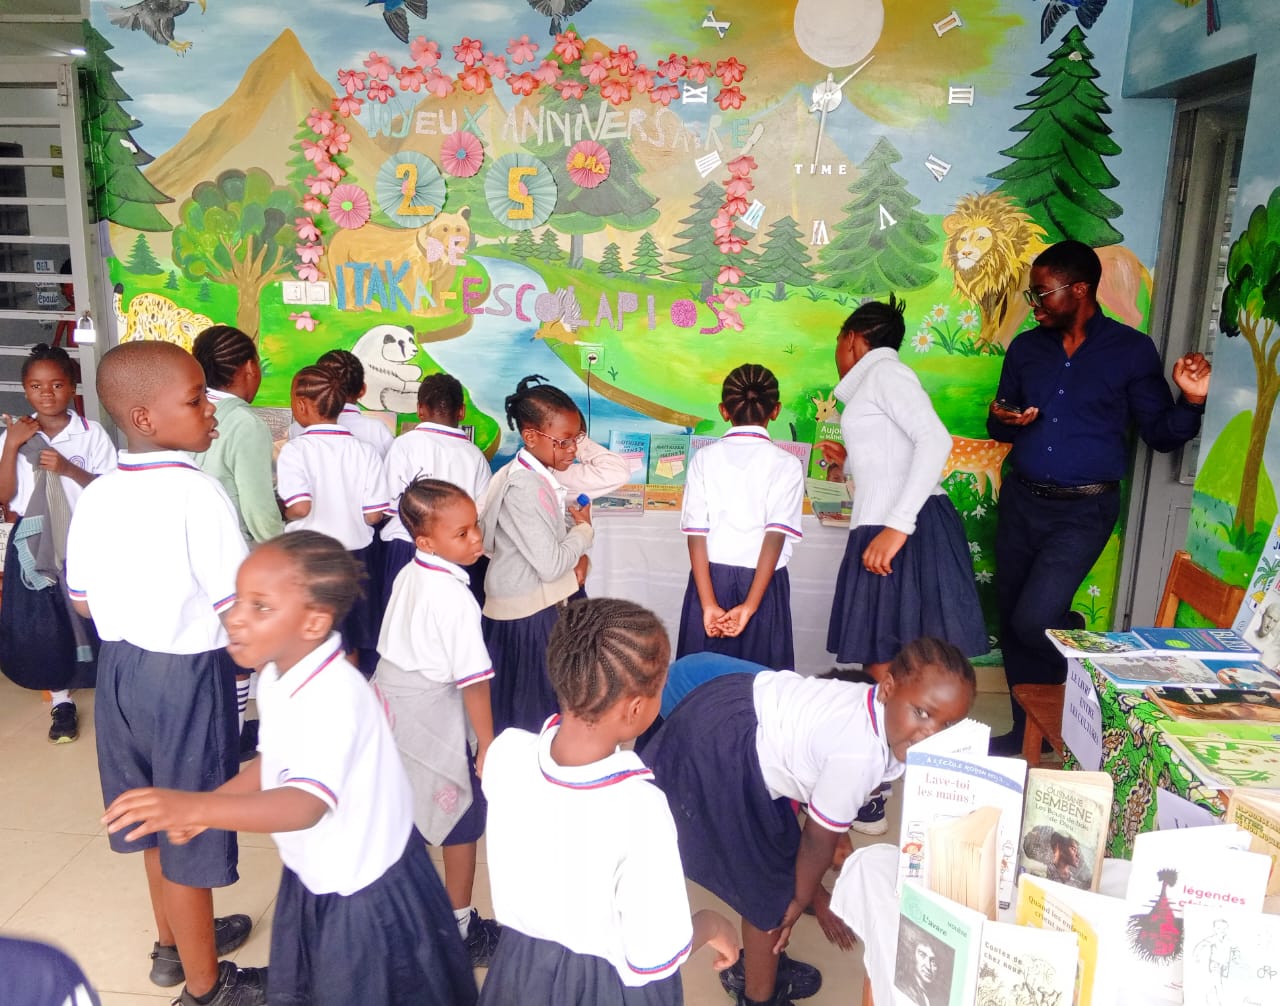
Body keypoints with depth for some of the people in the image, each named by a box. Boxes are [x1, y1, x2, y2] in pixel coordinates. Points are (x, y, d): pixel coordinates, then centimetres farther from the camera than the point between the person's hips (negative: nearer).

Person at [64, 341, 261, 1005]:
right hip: (188, 673, -7)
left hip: (121, 663, 7)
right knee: (189, 829, 9)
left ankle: (175, 943, 47)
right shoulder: (196, 493, -23)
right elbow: (238, 606, -24)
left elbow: (83, 602, 8)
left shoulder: (96, 496, -1)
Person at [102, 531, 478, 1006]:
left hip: (365, 892, -9)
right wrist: (206, 806, -3)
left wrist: (195, 807, -57)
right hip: (315, 878, 9)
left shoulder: (333, 696, -35)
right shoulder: (277, 676, -4)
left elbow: (306, 803, -47)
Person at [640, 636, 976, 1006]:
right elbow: (818, 837, -13)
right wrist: (804, 897, 5)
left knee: (777, 858, 23)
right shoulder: (860, 753, -31)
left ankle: (758, 965, 46)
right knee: (768, 882, 5)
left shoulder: (879, 709, -3)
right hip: (721, 750, -9)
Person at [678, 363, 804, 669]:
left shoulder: (705, 457, 1)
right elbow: (776, 535, -12)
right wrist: (750, 606, -14)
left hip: (710, 578, 2)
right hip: (762, 583, -1)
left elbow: (696, 533, -7)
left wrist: (709, 604, -9)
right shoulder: (786, 464, -3)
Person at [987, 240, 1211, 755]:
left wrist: (1190, 402, -20)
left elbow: (1159, 433, -1)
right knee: (1012, 619, 8)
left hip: (1083, 510, -4)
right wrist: (999, 419, -7)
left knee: (1034, 620, -16)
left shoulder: (1131, 350, -3)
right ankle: (1028, 728, 26)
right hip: (1021, 500, 5)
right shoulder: (1025, 348, 8)